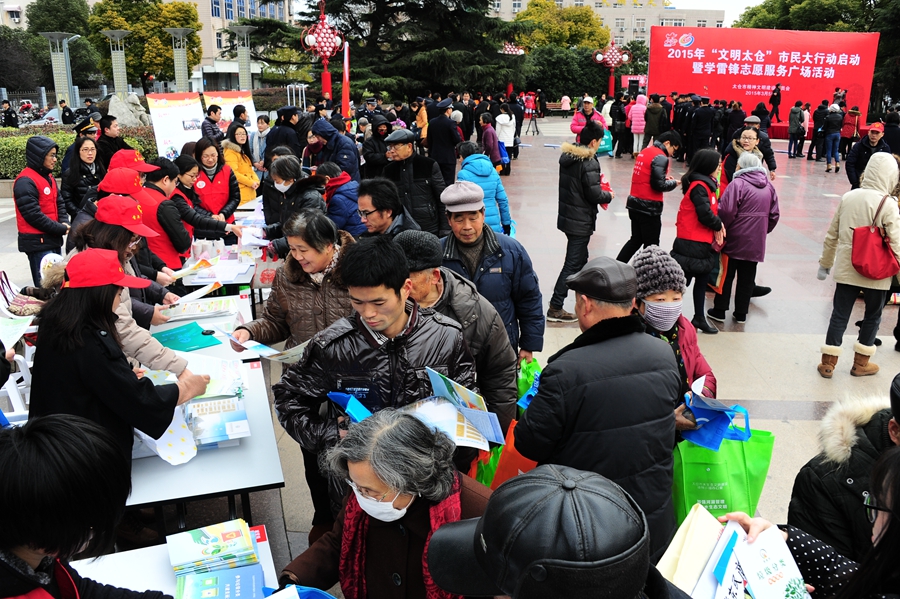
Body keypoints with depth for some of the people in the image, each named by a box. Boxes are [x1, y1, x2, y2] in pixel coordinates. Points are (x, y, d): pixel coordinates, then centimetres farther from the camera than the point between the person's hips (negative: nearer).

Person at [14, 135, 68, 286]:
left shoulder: (48, 176, 13)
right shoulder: (25, 182, -15)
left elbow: (59, 203, 16)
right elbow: (33, 215, -20)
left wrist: (64, 223, -4)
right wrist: (60, 229, -15)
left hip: (53, 240, 9)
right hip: (37, 242, -9)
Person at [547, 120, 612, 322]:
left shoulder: (567, 156, 5)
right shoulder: (589, 163, -21)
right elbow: (594, 195, -21)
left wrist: (600, 193, 12)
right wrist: (609, 196, 0)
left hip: (567, 216, 9)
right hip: (581, 221, -9)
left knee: (581, 259, 22)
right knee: (573, 264, -2)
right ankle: (555, 308, 1)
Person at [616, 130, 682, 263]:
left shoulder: (644, 151, 12)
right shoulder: (661, 157, -15)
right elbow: (658, 185, -19)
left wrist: (664, 177, 12)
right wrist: (674, 183, -2)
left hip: (634, 203, 8)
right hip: (649, 207, -8)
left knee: (636, 240, 20)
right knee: (652, 245, 5)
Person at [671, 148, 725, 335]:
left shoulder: (706, 184, 12)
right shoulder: (699, 186, -17)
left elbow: (712, 210, 13)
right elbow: (704, 214, -23)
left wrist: (718, 225, -6)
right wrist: (718, 226, -5)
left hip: (703, 243, 10)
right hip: (692, 244, -10)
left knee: (702, 280, 18)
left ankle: (699, 318, 29)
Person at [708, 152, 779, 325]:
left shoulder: (738, 183, -13)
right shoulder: (769, 186, 8)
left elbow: (727, 211, -19)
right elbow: (775, 214, 12)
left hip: (734, 240, -5)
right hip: (756, 242, 5)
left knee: (726, 275, 7)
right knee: (747, 278, 11)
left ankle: (719, 310, 12)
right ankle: (741, 313, 17)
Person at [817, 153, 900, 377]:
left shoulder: (848, 197, -3)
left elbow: (831, 235, 4)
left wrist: (825, 263, 15)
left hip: (845, 269, 3)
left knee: (839, 316, 11)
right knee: (872, 317, 16)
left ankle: (827, 363, 15)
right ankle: (860, 363, 27)